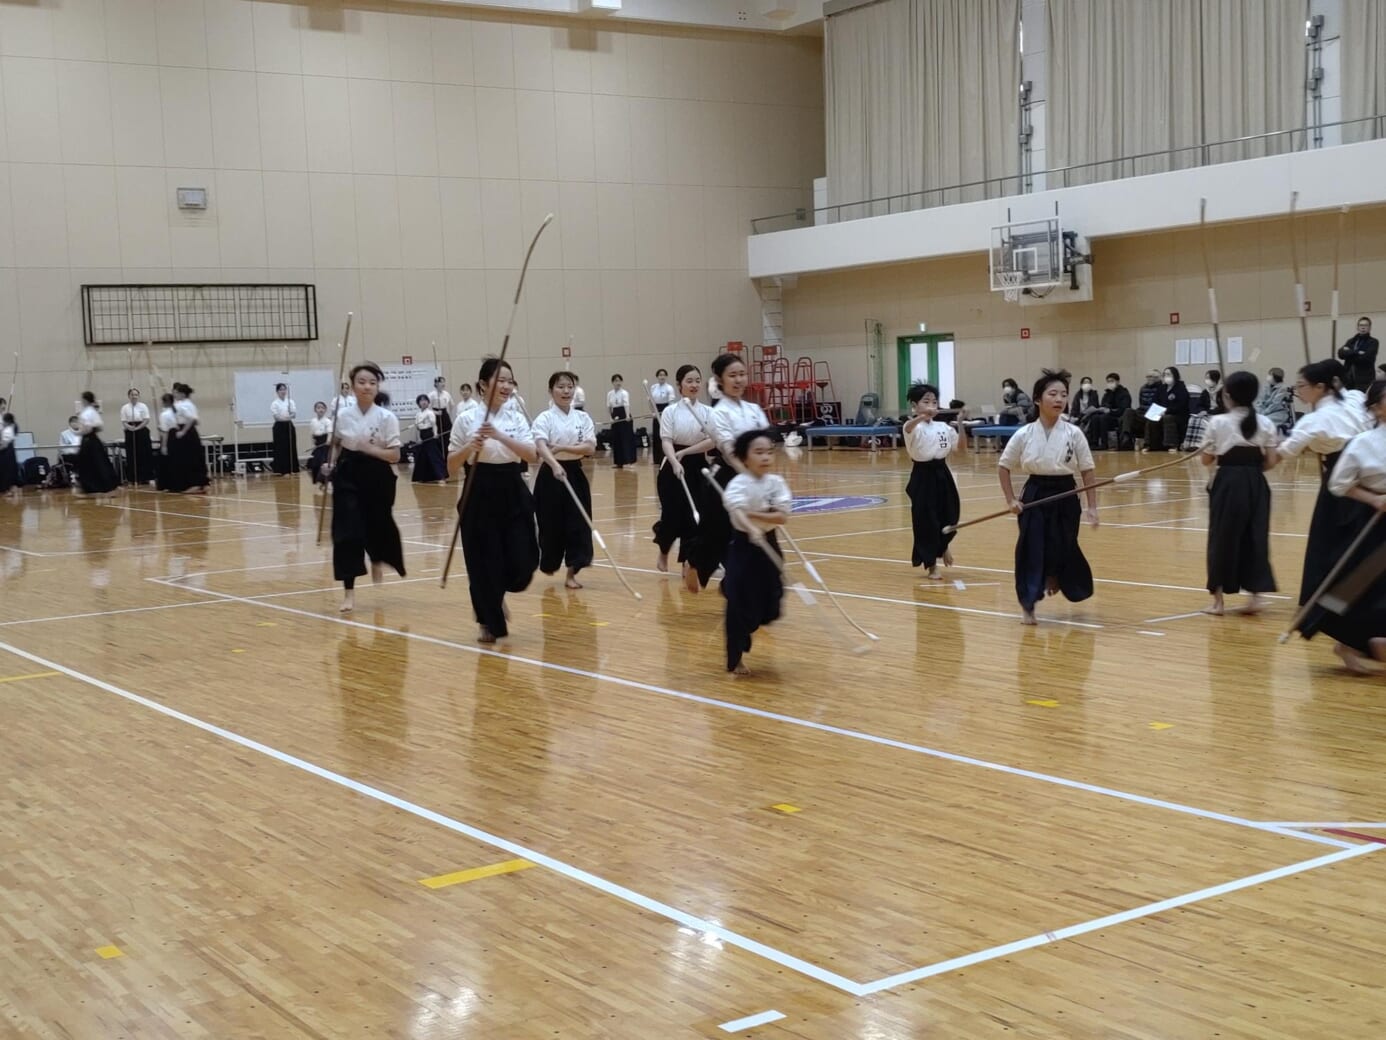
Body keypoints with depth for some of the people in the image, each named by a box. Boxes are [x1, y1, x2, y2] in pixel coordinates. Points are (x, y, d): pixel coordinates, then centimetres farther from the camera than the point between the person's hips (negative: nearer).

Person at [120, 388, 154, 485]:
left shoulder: (143, 406, 1)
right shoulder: (125, 408, 3)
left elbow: (146, 420, -4)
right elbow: (123, 422, 0)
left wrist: (137, 428, -16)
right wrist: (129, 427, -20)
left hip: (142, 431, -1)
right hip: (130, 433, 1)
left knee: (144, 455, -2)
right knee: (132, 456, 1)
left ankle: (145, 477, 4)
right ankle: (133, 478, 8)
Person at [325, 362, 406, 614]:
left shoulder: (387, 417, -8)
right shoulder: (343, 415, -2)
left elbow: (395, 455, -9)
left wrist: (371, 449, -22)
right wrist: (331, 466, -3)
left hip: (377, 478, -1)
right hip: (349, 476, 1)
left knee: (377, 525, 9)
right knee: (347, 531, -8)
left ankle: (377, 561, 48)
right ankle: (349, 591, -3)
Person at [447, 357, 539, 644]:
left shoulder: (516, 418, 5)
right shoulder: (467, 420, -4)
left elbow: (531, 454, -11)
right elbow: (451, 467, -1)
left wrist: (500, 436, -24)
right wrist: (470, 447, -20)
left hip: (513, 493, 3)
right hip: (481, 494, -3)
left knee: (522, 561, -3)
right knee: (484, 562, -2)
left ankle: (498, 595, 30)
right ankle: (489, 622, 19)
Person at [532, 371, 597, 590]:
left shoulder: (583, 418, 4)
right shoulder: (544, 418, -8)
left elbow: (590, 448, -9)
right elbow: (541, 447, -26)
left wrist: (562, 448, -21)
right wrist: (555, 465, -44)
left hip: (575, 474, 3)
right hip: (551, 475, -3)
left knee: (578, 523, -1)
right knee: (552, 524, 3)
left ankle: (571, 573, 6)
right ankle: (549, 564, 31)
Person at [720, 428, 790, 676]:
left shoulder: (776, 482, -3)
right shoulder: (738, 485, -19)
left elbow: (782, 516, -13)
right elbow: (738, 511, -37)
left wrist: (754, 515, -23)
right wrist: (751, 529, -55)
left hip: (768, 545, 5)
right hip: (744, 546, -5)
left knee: (768, 599, 10)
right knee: (739, 605, -1)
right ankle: (735, 660, 12)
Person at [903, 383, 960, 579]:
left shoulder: (943, 427, 5)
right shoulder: (915, 427, -12)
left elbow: (959, 448, 15)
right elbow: (908, 427, -38)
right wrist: (922, 416, -58)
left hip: (942, 474, 5)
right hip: (923, 477, -5)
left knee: (950, 515, 10)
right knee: (925, 520, 0)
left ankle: (942, 546, 44)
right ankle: (932, 566, 15)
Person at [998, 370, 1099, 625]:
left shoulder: (1074, 434, -6)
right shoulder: (1024, 435, -6)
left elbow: (1086, 471, 0)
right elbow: (1004, 466, 5)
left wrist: (1092, 507, -2)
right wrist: (1011, 500, -1)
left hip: (1065, 496, 0)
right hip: (1035, 496, 0)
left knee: (1063, 549, 6)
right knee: (1031, 549, -2)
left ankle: (1054, 579, 42)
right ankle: (1028, 605, 14)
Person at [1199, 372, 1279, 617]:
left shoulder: (1217, 422, -6)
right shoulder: (1265, 424, 2)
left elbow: (1206, 460, 1)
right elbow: (1271, 462, 2)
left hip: (1228, 483, -3)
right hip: (1255, 484, 3)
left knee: (1223, 537, 6)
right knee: (1255, 536, 11)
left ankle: (1218, 599, 10)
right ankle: (1257, 594, 5)